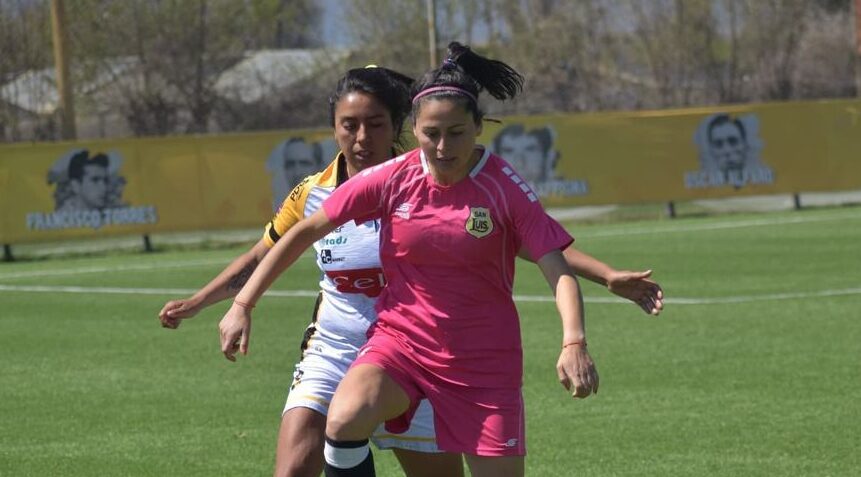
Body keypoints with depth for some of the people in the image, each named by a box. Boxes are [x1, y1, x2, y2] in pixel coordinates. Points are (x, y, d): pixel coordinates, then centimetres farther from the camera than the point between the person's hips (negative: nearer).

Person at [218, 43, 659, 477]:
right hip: (399, 340, 1)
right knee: (343, 422, -30)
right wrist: (242, 304, -1)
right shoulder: (392, 179, -6)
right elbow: (306, 231, 2)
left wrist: (574, 342, -33)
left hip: (483, 360, -1)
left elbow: (557, 269, -15)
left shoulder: (506, 189, -11)